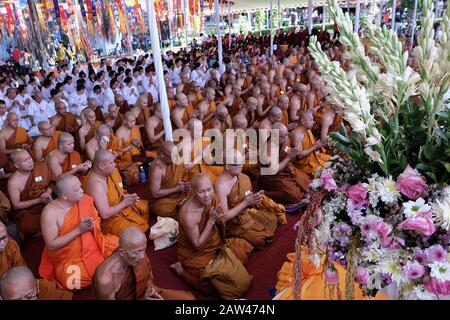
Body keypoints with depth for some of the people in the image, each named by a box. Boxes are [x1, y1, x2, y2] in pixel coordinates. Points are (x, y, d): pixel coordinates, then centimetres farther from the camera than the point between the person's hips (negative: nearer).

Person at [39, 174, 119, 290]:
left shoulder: (86, 200, -6)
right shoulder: (50, 212, -20)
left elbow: (96, 220, 9)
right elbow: (51, 245, -20)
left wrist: (91, 226, -16)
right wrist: (78, 230, -25)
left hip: (91, 246, 4)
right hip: (67, 257, -4)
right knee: (73, 282, -29)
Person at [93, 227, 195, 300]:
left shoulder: (141, 257, -17)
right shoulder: (105, 279, -32)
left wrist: (150, 289, -15)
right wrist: (143, 300, -26)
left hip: (143, 294, 5)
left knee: (189, 298, -6)